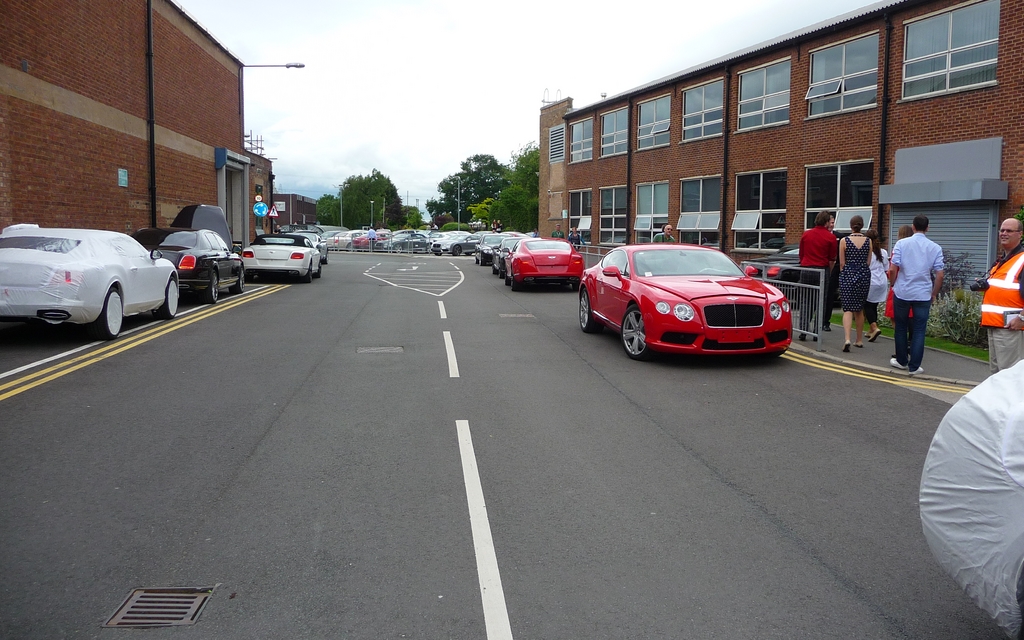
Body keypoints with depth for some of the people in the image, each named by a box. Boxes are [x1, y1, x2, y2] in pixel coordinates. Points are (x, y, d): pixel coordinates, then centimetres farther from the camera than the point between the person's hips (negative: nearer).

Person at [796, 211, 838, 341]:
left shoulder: (806, 234, 6)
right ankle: (817, 332, 5)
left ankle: (803, 330, 1)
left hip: (806, 270, 2)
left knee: (805, 302, 7)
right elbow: (832, 259, 1)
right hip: (822, 271, -2)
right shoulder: (830, 237, -3)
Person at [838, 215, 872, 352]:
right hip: (864, 275, 3)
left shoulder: (844, 241, -5)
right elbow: (868, 262, 6)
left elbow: (842, 263, -2)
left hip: (848, 274, -3)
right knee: (860, 309, 15)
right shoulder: (868, 241, 1)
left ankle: (847, 339, -23)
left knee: (848, 309, -5)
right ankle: (859, 340, 23)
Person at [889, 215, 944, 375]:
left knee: (901, 328, 14)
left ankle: (901, 361, 24)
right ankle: (914, 367, 5)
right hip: (923, 295, 0)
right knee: (919, 331, 5)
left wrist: (894, 285, 8)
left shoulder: (902, 243, -6)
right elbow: (939, 275, -1)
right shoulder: (935, 248, -1)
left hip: (902, 293, 0)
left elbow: (892, 269, -10)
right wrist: (934, 294, 11)